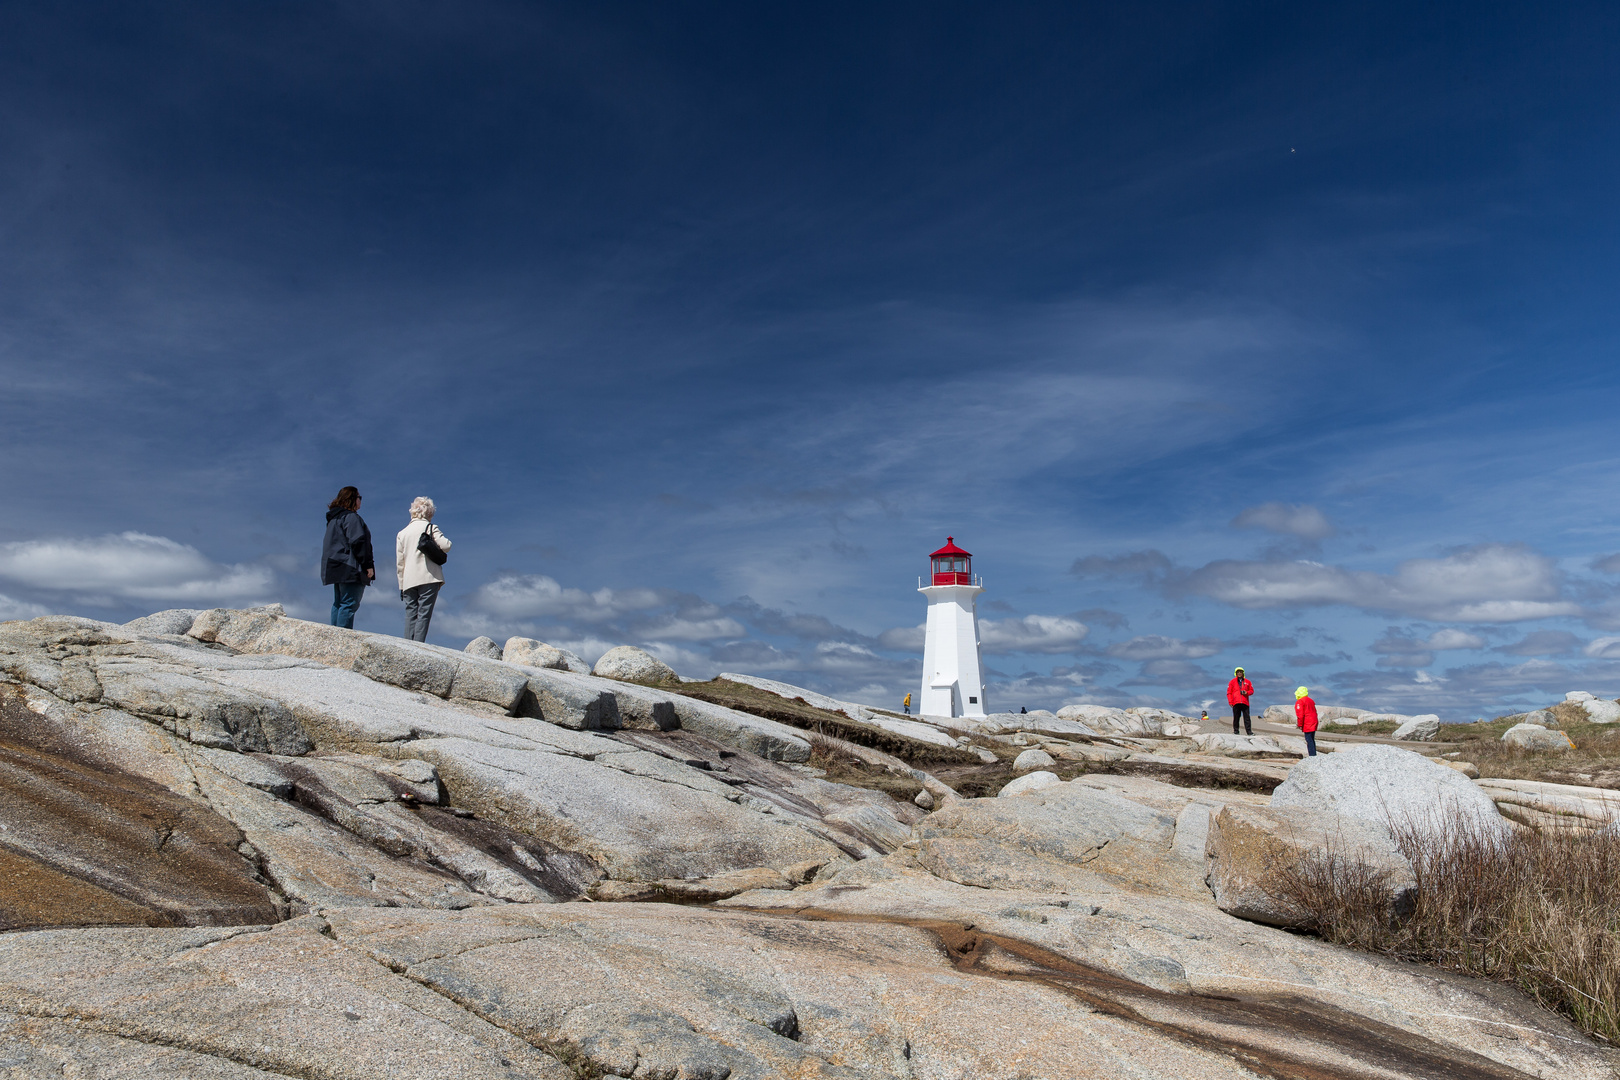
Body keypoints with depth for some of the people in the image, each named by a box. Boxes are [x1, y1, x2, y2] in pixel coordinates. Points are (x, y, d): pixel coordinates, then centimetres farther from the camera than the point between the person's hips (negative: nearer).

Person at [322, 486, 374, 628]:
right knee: (349, 604, -12)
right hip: (351, 569, -10)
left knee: (338, 603, 13)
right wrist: (367, 565, -17)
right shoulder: (351, 517, -10)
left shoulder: (333, 518, 21)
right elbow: (357, 542, -19)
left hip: (336, 568, 10)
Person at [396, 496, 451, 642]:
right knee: (424, 613, -6)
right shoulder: (430, 528, 2)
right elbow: (445, 546, -12)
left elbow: (399, 562, 15)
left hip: (409, 581, 4)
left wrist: (402, 585, 17)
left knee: (410, 614, 5)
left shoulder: (402, 533, 17)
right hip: (429, 578, -4)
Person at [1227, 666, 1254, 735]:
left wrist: (1247, 693, -3)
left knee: (1247, 717, -4)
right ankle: (1235, 731, 4)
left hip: (1245, 703, 1)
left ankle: (1249, 731, -5)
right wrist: (1230, 702, -2)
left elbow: (1251, 691, 20)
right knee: (1236, 717, 0)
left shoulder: (1247, 682, 16)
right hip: (1236, 703, -1)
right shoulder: (1232, 682, 12)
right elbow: (1229, 693, 9)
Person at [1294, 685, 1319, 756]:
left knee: (1309, 740, -8)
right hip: (1314, 722, 9)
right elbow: (1315, 712, 21)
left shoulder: (1300, 702, -9)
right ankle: (1314, 754, 17)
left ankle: (1312, 755, -12)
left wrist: (1300, 725, -9)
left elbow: (1300, 714, -15)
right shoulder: (1310, 700, 19)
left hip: (1307, 724, -9)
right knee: (1312, 739, 14)